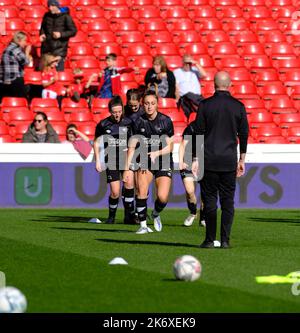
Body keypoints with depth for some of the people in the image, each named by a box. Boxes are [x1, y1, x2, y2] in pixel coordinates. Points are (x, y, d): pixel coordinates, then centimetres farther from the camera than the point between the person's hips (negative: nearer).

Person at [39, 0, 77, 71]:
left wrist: (61, 34, -18)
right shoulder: (47, 16, 7)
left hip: (59, 48, -5)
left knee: (59, 71, -7)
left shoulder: (65, 17, -7)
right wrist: (42, 34, 2)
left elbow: (73, 31, -6)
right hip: (46, 47, 5)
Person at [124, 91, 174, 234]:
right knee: (141, 190, -22)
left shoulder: (165, 121, -7)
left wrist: (156, 153, -22)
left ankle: (156, 214, 21)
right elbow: (132, 146, 2)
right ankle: (143, 225, -12)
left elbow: (170, 147, -4)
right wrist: (127, 167, -5)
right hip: (144, 162, 1)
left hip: (163, 163, -1)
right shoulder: (139, 122, -2)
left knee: (162, 198, -14)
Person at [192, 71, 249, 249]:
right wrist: (241, 160, 13)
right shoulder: (238, 106, 2)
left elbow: (198, 133, -2)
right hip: (229, 161, 1)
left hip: (209, 161, -1)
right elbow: (244, 134, 5)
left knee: (210, 200, 3)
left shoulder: (205, 105, -3)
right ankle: (225, 240, 1)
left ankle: (210, 239, 2)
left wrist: (196, 159, 3)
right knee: (228, 201, 5)